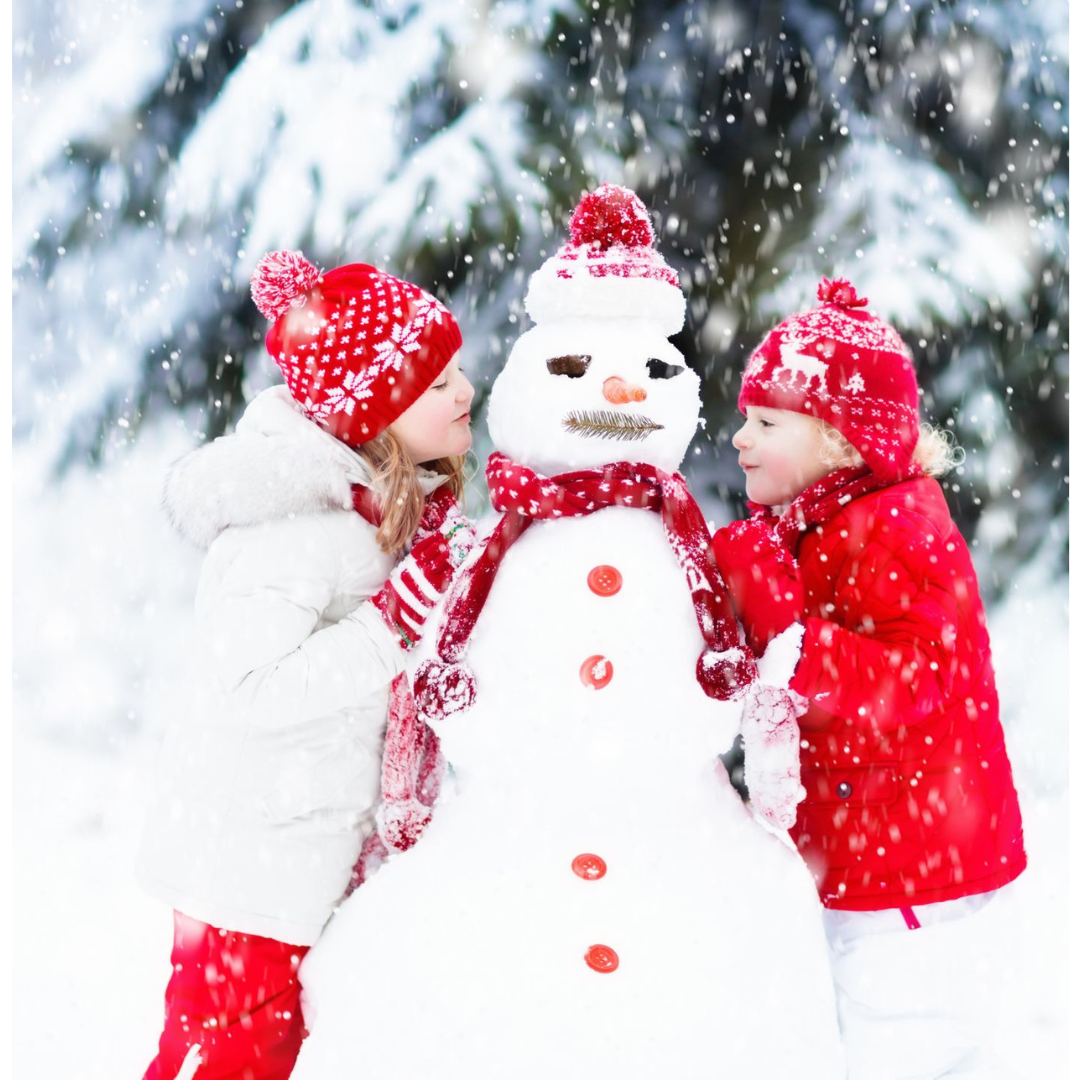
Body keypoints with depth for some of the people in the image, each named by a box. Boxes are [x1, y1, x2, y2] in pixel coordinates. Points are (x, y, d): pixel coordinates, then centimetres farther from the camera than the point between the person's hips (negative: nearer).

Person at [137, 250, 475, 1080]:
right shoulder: (294, 522, -24)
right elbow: (250, 691, -31)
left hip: (316, 851, 9)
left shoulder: (400, 499, 5)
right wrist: (400, 617, -32)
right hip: (253, 862, -9)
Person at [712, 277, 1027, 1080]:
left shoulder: (892, 532, -18)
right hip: (858, 866, 10)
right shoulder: (807, 531, 10)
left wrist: (776, 616, -35)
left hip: (903, 872, -10)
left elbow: (899, 688, -30)